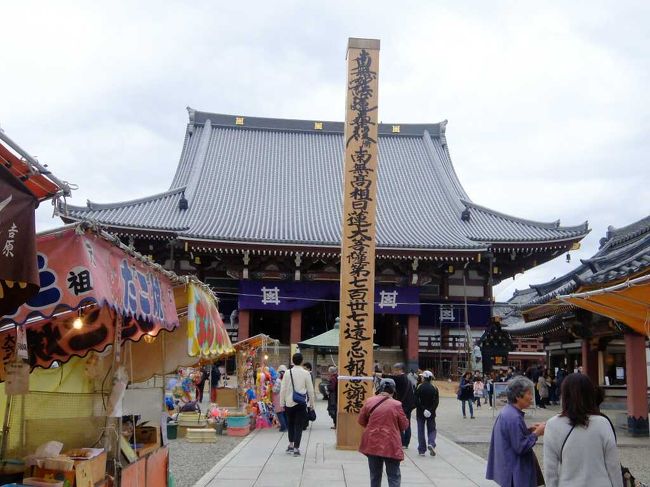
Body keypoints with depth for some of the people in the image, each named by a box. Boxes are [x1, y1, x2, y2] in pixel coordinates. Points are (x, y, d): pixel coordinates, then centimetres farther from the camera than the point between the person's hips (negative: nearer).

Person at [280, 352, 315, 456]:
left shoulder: (287, 373, -3)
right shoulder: (306, 373, -5)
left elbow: (283, 389, -1)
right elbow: (310, 390, -1)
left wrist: (282, 403, 8)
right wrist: (311, 403, 10)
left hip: (289, 403, 2)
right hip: (301, 403, -2)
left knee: (290, 424, 19)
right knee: (299, 426, 3)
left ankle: (291, 445, 24)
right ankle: (296, 448, 1)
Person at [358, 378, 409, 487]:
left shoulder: (369, 401, -4)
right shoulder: (396, 405, -12)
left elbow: (361, 421, 6)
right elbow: (404, 425, -3)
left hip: (372, 444, 3)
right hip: (391, 445, -3)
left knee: (375, 475, 17)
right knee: (394, 476, 6)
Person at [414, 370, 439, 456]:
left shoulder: (419, 387, -7)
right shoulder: (434, 388, -1)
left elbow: (416, 401, -13)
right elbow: (436, 401, -6)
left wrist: (422, 409, -10)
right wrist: (431, 410, -6)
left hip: (420, 413, -1)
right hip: (431, 414, 1)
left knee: (421, 431, 9)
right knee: (432, 430, 12)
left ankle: (422, 449, 10)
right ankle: (431, 444, -13)